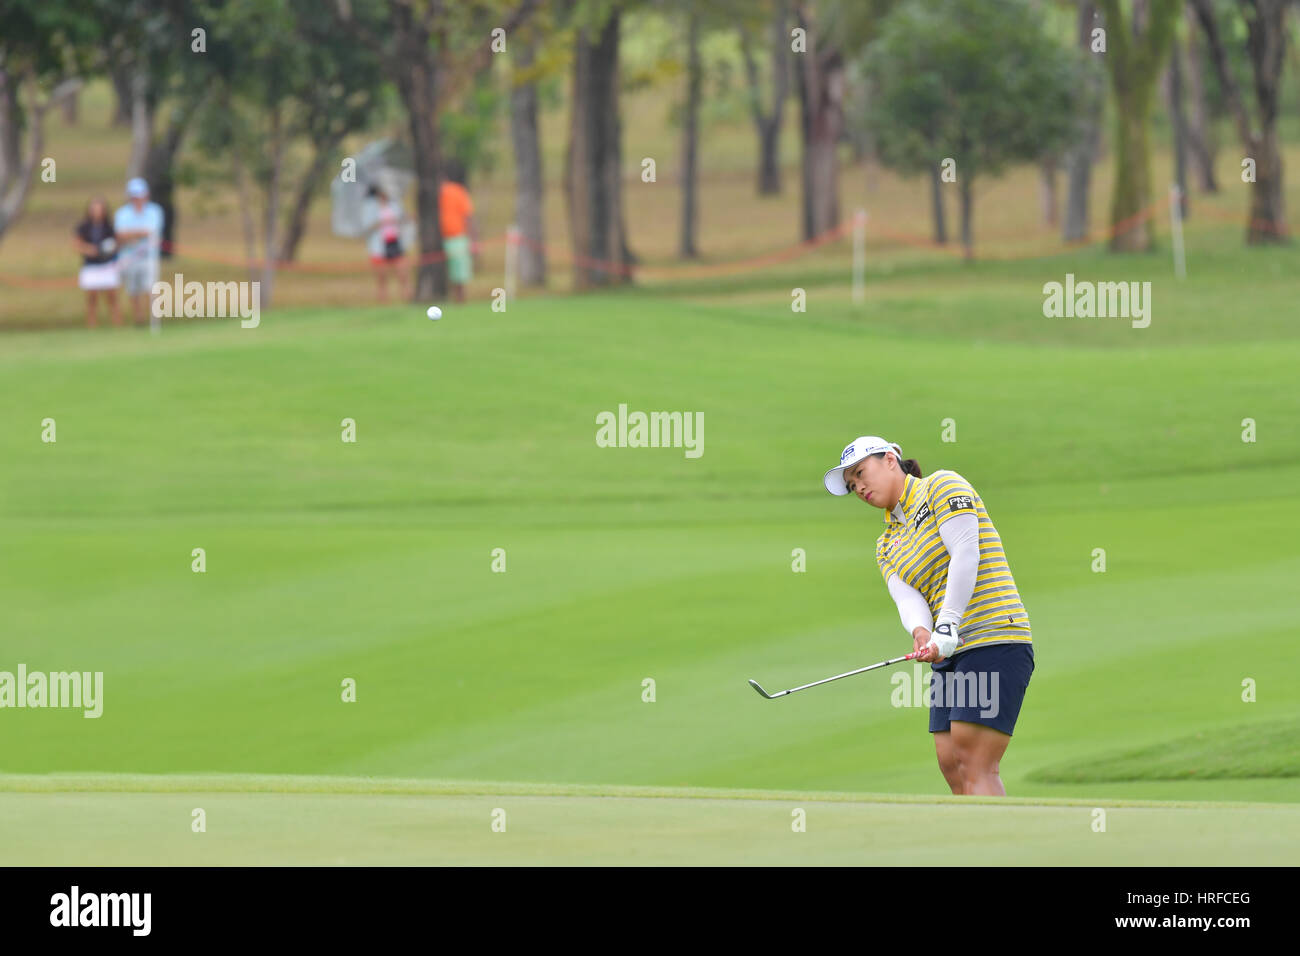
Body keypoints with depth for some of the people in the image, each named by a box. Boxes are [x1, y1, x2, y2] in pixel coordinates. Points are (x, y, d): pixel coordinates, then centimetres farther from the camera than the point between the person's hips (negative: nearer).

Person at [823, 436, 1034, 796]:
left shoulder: (943, 485, 0)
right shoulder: (887, 546, 21)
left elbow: (965, 554, -13)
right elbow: (906, 596, 2)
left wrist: (947, 627, -22)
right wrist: (921, 632, -22)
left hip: (994, 640, -8)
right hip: (950, 657, 8)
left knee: (975, 766, -17)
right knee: (951, 765, 0)